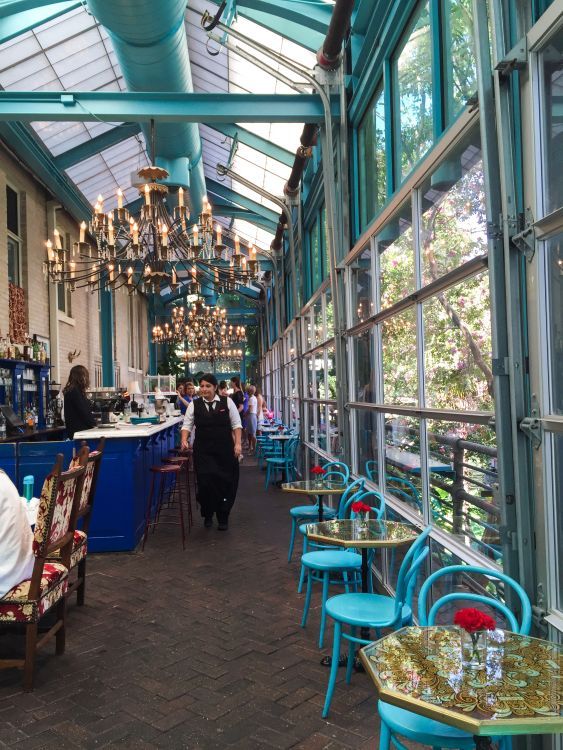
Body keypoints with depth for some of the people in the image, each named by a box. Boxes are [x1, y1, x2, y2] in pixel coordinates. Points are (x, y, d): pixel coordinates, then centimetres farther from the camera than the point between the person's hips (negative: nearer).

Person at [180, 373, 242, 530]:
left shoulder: (227, 402, 0)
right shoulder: (194, 404, 2)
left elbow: (236, 424, 2)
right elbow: (187, 425, 3)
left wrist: (237, 443, -6)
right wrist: (184, 441, -14)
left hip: (225, 450, 0)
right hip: (203, 451, 0)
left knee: (225, 482, 3)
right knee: (206, 482, -5)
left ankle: (223, 519, 21)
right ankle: (207, 515, 21)